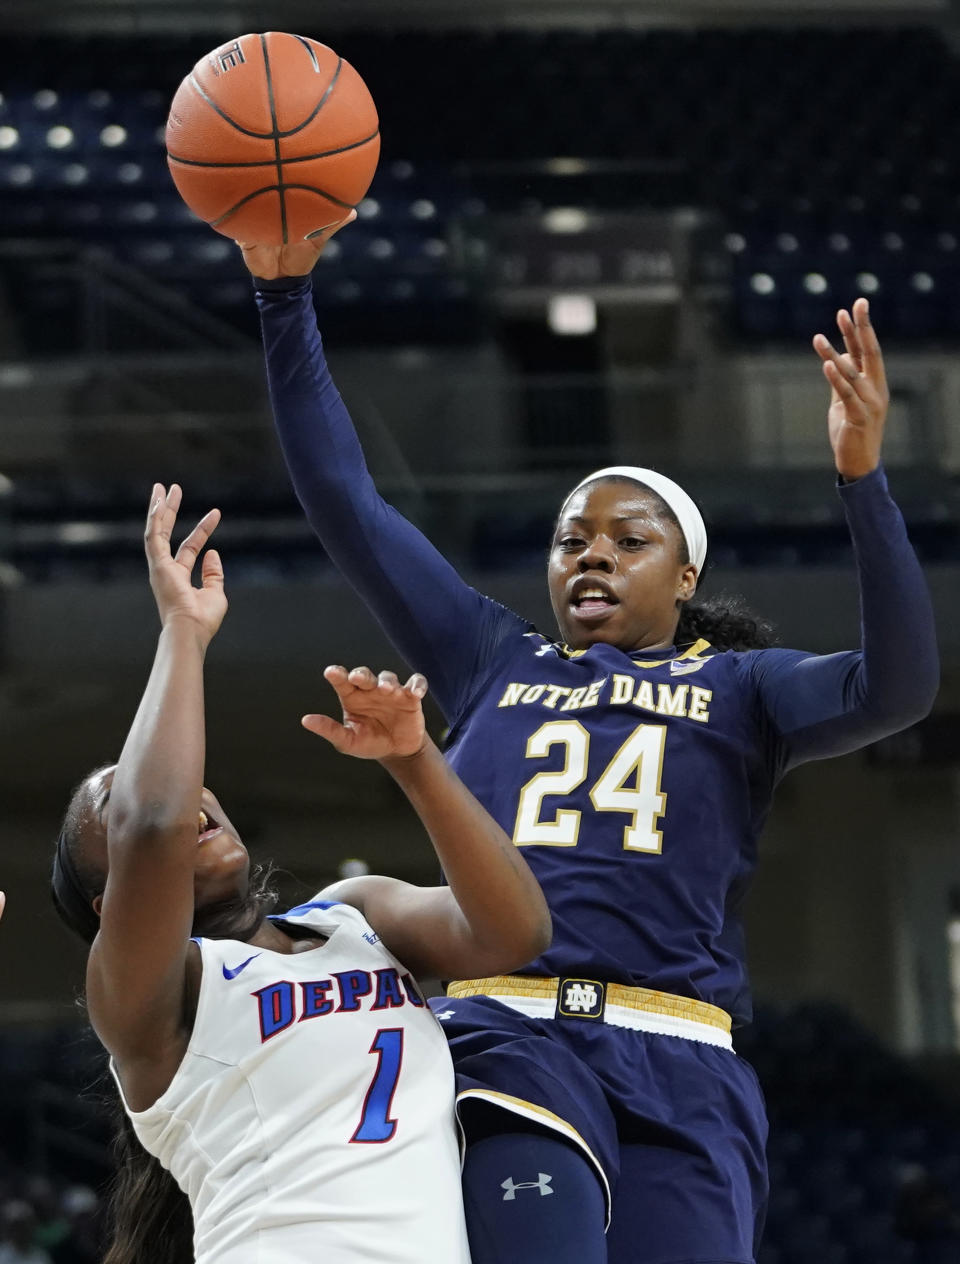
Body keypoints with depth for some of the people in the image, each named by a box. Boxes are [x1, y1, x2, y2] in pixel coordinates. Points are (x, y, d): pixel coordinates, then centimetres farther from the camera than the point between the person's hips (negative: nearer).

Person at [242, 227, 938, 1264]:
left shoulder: (738, 688, 18)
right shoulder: (493, 665, 23)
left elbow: (896, 687, -2)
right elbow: (345, 506, 20)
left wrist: (862, 477, -14)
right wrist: (285, 297, 13)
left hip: (677, 1065, 0)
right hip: (506, 1034, 0)